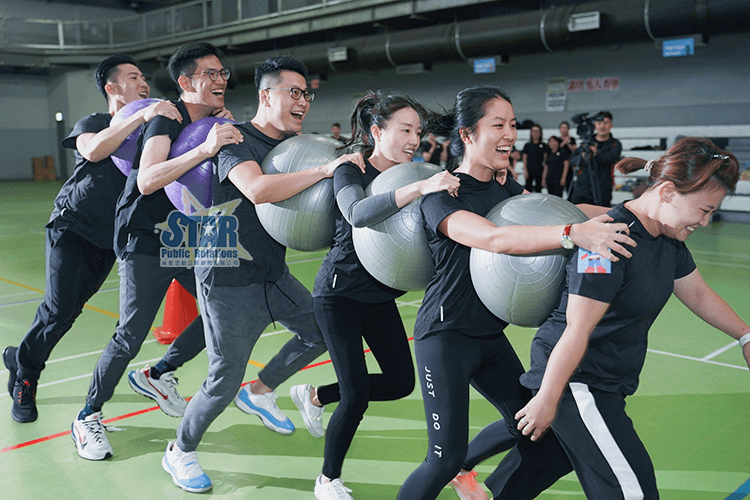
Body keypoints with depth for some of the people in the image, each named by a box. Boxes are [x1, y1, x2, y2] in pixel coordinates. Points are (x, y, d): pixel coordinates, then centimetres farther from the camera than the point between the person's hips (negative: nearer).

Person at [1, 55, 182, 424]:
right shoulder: (92, 123, -7)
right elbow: (93, 150, -30)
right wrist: (141, 116, -40)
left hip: (108, 238, 4)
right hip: (71, 225, -4)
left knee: (70, 307, 9)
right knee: (59, 308, -12)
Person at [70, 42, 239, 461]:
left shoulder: (215, 121, 4)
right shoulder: (168, 121, -18)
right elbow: (147, 181, -34)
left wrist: (230, 129, -5)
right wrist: (204, 149, -44)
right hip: (147, 239, -7)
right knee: (132, 335, -10)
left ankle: (158, 374, 20)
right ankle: (89, 416, 12)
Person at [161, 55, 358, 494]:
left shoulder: (294, 144, 9)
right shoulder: (237, 140, -16)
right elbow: (257, 190, -36)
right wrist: (325, 169, -34)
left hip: (274, 273, 8)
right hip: (229, 280, -8)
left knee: (320, 332, 12)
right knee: (224, 380, -1)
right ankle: (180, 452, 25)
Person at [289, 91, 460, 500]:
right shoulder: (350, 173, -17)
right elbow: (358, 213, -39)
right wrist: (419, 187, -50)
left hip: (381, 295, 7)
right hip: (340, 294, -7)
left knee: (401, 382, 7)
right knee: (356, 394, -8)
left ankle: (315, 396, 28)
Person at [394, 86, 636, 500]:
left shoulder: (505, 187, 8)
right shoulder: (442, 196, -19)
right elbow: (492, 238, -34)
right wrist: (573, 232, -44)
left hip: (491, 333, 8)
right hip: (446, 336, -8)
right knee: (444, 459, -8)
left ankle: (457, 466, 37)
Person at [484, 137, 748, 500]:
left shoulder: (669, 239, 4)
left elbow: (698, 295, 21)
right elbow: (577, 331, -25)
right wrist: (546, 400, -20)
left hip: (607, 381, 9)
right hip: (575, 379, -9)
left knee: (552, 449, 22)